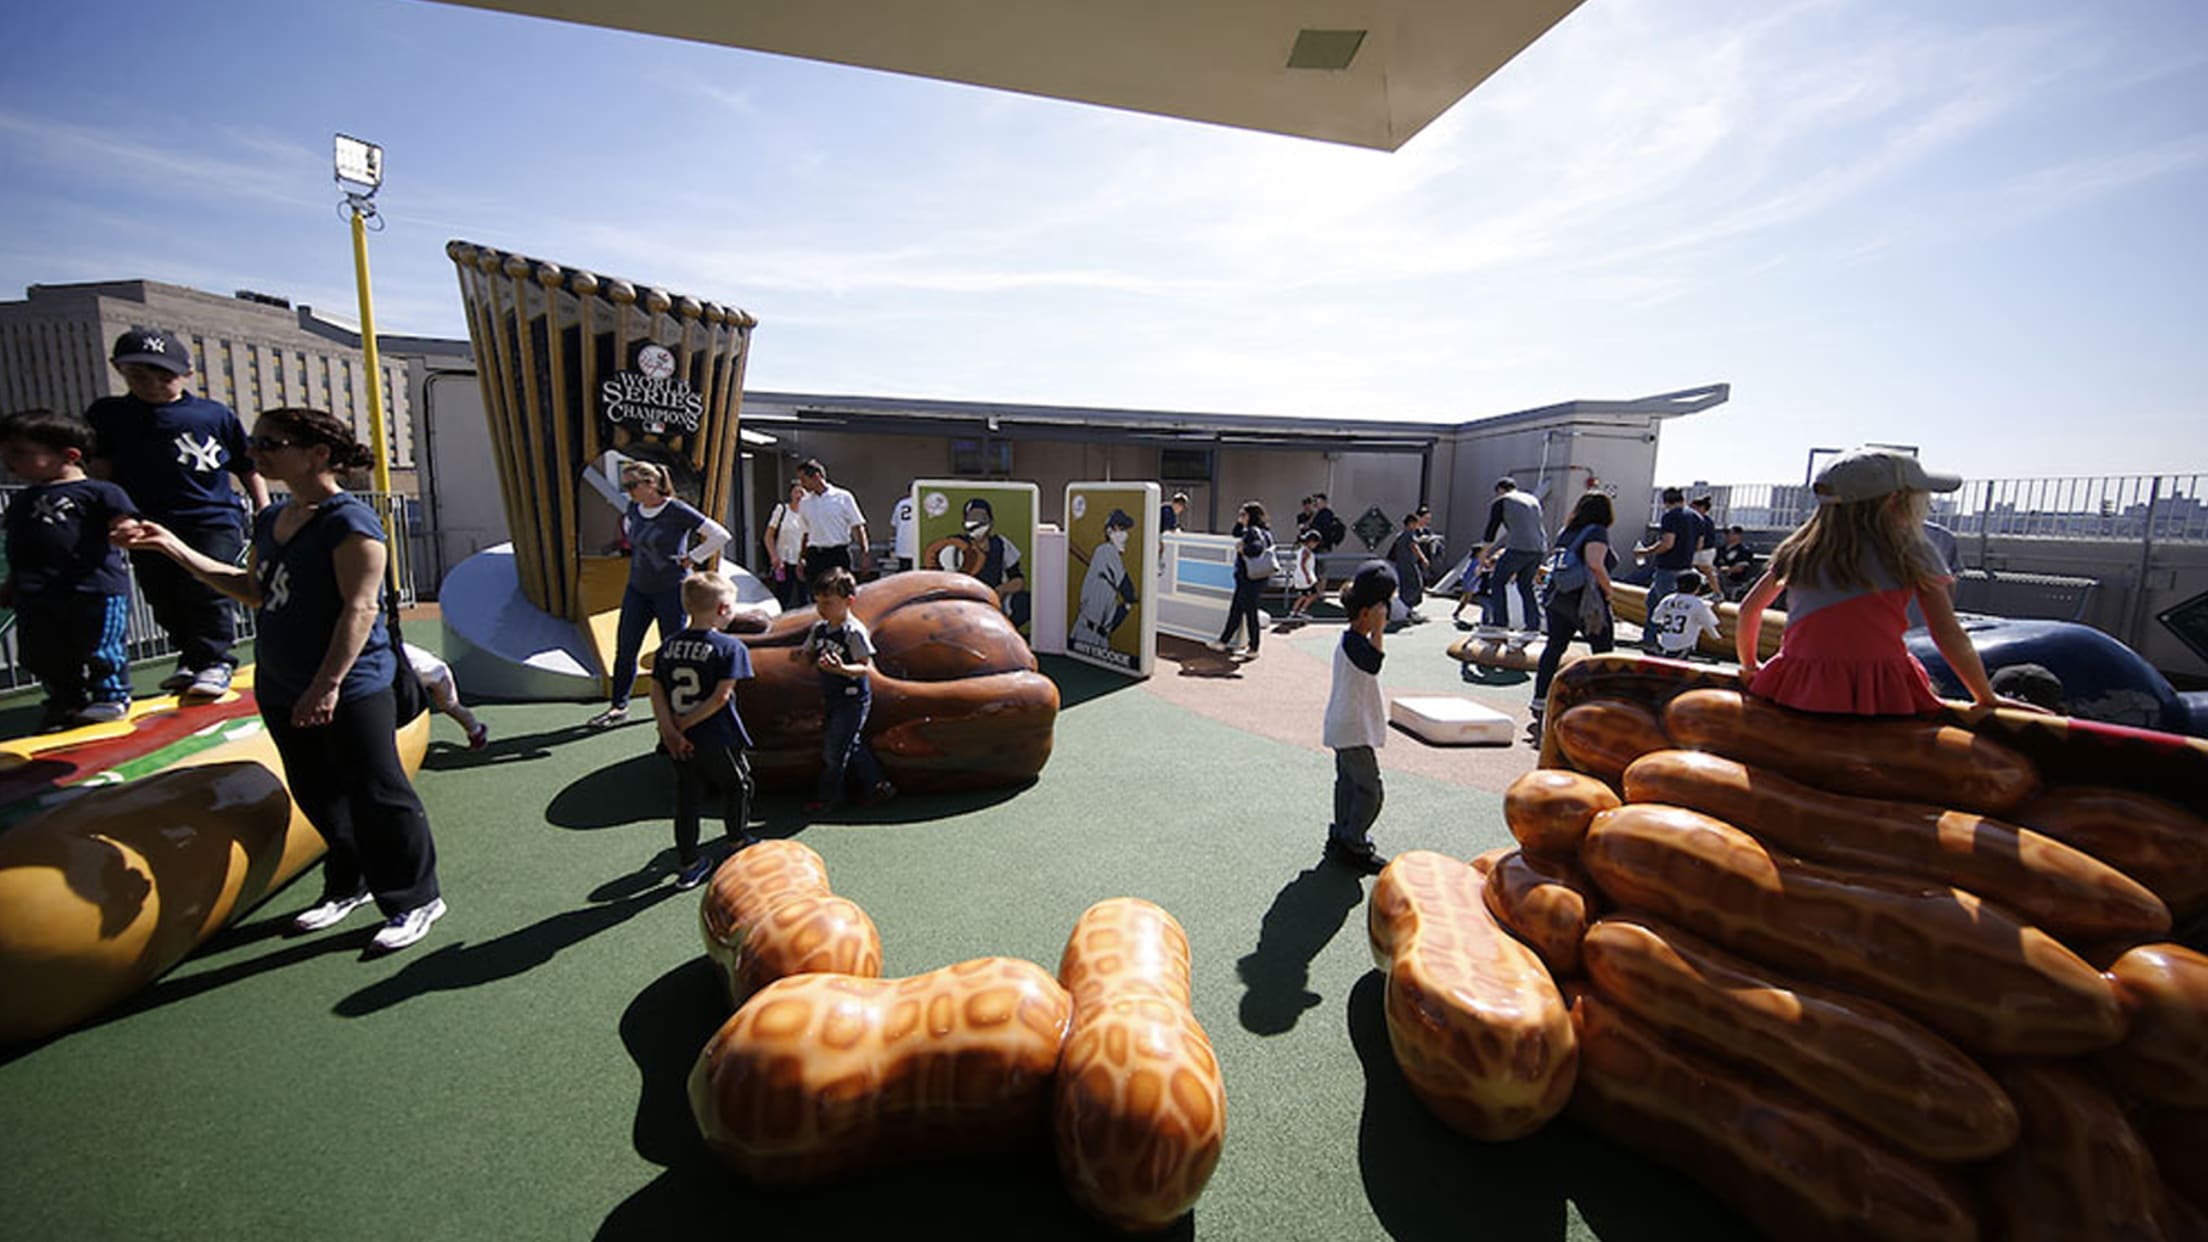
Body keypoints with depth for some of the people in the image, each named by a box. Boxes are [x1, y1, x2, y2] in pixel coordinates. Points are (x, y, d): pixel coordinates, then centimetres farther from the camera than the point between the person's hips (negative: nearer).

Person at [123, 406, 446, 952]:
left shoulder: (349, 521, -16)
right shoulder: (272, 520, 12)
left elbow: (359, 608, -20)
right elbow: (253, 591, 23)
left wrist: (329, 684, -23)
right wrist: (175, 549, 17)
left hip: (350, 690, -9)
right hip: (280, 690, 9)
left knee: (376, 796, -2)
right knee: (316, 796, 19)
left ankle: (415, 899, 11)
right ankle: (349, 885, 36)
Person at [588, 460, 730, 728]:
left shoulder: (677, 510, -15)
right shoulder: (634, 510, 4)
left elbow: (720, 535, -18)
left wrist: (691, 559, -12)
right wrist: (636, 553, 16)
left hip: (671, 591, -6)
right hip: (637, 589, 6)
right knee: (625, 650, 8)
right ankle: (618, 706, 22)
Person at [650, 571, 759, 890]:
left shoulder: (668, 646, 3)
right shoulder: (730, 647, -13)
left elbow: (656, 693, -3)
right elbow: (721, 696, -19)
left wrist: (670, 730, -9)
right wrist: (684, 723, -12)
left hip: (679, 743, 5)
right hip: (717, 740, -5)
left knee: (686, 797, 16)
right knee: (737, 785, 20)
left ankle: (689, 865, 23)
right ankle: (739, 842, 36)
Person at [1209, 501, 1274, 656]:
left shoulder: (1254, 531, -15)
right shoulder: (1254, 531, 15)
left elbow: (1258, 547, -33)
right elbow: (1236, 534, 28)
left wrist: (1243, 550, -17)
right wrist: (1241, 522, 12)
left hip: (1250, 579, -10)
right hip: (1246, 578, 10)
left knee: (1250, 612, -1)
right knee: (1235, 610, 14)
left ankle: (1253, 649, 9)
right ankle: (1223, 641, 22)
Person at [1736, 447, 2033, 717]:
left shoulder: (1799, 548, 10)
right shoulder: (1911, 553, 3)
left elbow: (1749, 609, 17)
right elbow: (1950, 637, 4)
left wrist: (1749, 666, 30)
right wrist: (1988, 699, 17)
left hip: (1798, 693, 3)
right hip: (1878, 699, -2)